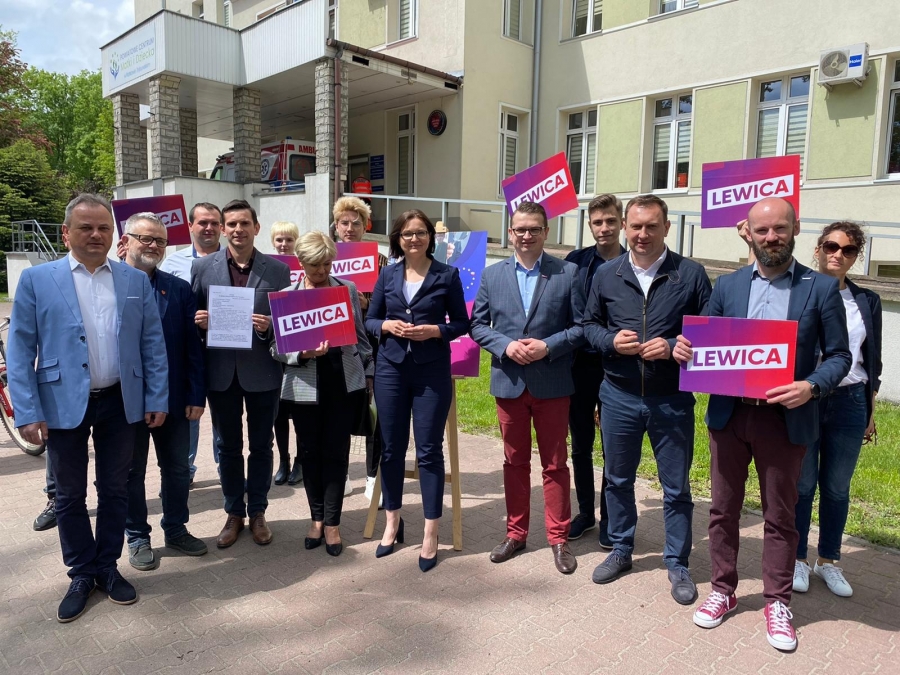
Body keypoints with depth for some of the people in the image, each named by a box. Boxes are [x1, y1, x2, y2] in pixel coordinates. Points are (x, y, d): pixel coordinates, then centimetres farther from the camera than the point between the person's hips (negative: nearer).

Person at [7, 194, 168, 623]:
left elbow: (153, 343, 3)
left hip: (121, 403, 2)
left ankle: (107, 567, 31)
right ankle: (81, 574, 30)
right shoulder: (37, 280, -2)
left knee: (114, 490, 13)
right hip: (64, 404, -1)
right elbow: (20, 350, -4)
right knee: (70, 495, 12)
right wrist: (27, 412, -10)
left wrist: (156, 399, -1)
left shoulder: (136, 281, 3)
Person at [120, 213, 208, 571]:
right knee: (131, 472, 13)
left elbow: (193, 345, 1)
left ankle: (176, 529, 33)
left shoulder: (179, 289, 3)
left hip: (174, 397, 3)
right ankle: (137, 538, 29)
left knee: (178, 468, 14)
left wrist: (196, 395, -3)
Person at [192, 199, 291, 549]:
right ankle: (234, 513, 30)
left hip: (262, 370, -1)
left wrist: (269, 326, -19)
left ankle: (258, 512, 29)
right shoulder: (202, 267, 1)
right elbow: (194, 315, 7)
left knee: (261, 445, 12)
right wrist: (199, 322, -15)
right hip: (221, 371, 1)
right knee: (228, 446, 13)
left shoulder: (278, 269, -2)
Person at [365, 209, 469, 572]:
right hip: (391, 369, 3)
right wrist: (387, 326, -10)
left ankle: (431, 534, 13)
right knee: (391, 448, 11)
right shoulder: (387, 275, 7)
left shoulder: (447, 275, 0)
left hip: (432, 372, -3)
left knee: (429, 451, 2)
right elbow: (369, 319, 10)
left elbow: (462, 324, 2)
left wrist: (434, 330, -15)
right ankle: (392, 522, 29)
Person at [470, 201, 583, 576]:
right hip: (508, 381, 2)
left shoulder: (568, 273, -2)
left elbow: (581, 326, -3)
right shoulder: (492, 274, 4)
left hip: (552, 383, -2)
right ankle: (515, 533, 28)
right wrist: (505, 346, -12)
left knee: (555, 464, 8)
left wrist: (547, 346, -17)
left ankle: (559, 538, 22)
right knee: (514, 461, 14)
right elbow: (477, 325, 5)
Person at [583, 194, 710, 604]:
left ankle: (678, 565, 29)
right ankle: (621, 551, 36)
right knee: (617, 479, 16)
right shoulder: (606, 275, 2)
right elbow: (589, 325, 9)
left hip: (672, 400, -2)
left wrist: (674, 347, -18)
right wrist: (611, 340, -12)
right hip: (618, 396, 3)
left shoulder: (691, 275, -5)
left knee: (676, 487, 10)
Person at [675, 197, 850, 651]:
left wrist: (813, 386, -20)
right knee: (723, 509, 12)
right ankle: (723, 591, 31)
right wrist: (684, 349, -14)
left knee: (780, 516, 11)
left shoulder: (821, 288, -1)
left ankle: (777, 602, 29)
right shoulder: (727, 286, 6)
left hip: (786, 419, -2)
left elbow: (839, 355, -1)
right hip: (728, 414, 2)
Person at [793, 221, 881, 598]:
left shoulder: (866, 302, 7)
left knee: (837, 488, 11)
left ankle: (828, 561, 27)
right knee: (802, 485, 7)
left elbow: (872, 361, 11)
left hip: (849, 403, 3)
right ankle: (798, 559, 23)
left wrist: (871, 413, 11)